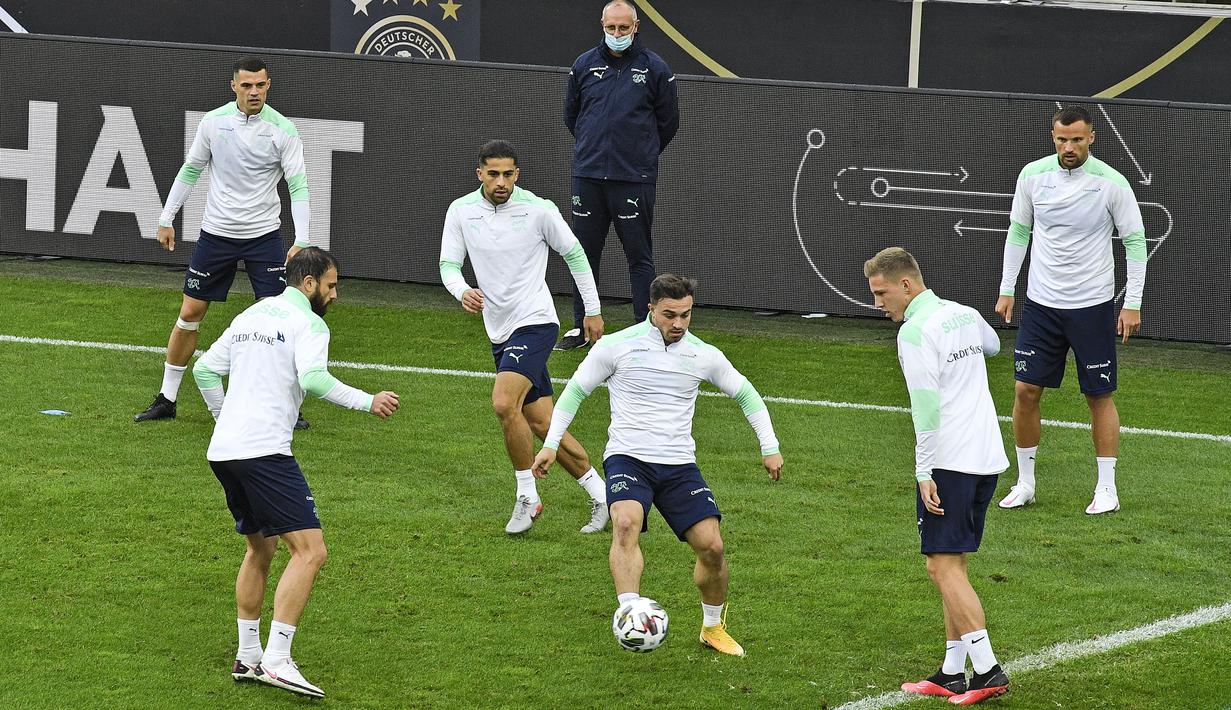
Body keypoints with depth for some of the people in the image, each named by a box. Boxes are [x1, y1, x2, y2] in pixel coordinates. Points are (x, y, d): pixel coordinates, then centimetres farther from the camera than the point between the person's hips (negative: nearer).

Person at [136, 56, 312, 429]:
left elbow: (298, 185, -12)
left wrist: (301, 241, -22)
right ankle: (166, 399, 16)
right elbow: (190, 170, 10)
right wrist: (166, 219, 10)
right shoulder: (213, 122, -2)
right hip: (216, 231, 2)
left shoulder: (282, 129, -9)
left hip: (264, 234, -2)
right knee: (190, 314, 5)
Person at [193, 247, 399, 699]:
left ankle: (247, 657, 24)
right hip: (264, 453, -9)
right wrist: (367, 402, -13)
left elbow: (204, 369, 25)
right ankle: (276, 660, -21)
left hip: (223, 452, 9)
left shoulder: (250, 316, 20)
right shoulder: (307, 322, -4)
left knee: (260, 548, 24)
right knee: (310, 550, -11)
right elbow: (313, 379, -21)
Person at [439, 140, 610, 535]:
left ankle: (527, 496, -10)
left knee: (504, 403, -24)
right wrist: (463, 292, -21)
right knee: (541, 423, 6)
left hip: (535, 322, -5)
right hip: (499, 331, 5)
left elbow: (574, 254, 3)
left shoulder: (538, 210, -9)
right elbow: (448, 264, 2)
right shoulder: (461, 211, 1)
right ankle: (601, 495, 18)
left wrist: (593, 311, 8)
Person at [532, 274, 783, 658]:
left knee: (712, 546, -9)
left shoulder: (703, 355, 4)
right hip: (628, 457, -3)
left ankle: (713, 627, 15)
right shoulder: (617, 346, -3)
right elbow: (575, 390, 8)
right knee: (626, 524, -33)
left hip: (680, 466, 3)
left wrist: (770, 448, 12)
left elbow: (745, 395, 18)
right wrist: (551, 444, 1)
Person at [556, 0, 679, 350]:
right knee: (584, 252, 9)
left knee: (639, 255, 0)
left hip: (634, 178, -3)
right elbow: (571, 114, 20)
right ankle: (581, 326, 18)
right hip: (588, 176, 3)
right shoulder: (584, 65, 6)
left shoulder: (655, 69, -3)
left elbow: (668, 122, 8)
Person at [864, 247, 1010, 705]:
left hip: (949, 461, -9)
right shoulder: (964, 315, 13)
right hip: (988, 457, 9)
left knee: (944, 566, -7)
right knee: (953, 565, 12)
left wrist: (924, 472, -17)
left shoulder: (915, 331, -13)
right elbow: (992, 345, 37)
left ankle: (988, 670, -14)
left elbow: (926, 406, -19)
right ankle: (952, 675, 11)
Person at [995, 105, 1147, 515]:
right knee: (1025, 390, 0)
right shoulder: (1033, 175, -1)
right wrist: (1007, 289, 10)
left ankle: (1106, 489, 11)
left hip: (1092, 306, -3)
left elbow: (1135, 241, -4)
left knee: (1099, 396, 3)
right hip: (1041, 304, 3)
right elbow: (1019, 231, 12)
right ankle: (1025, 483, 12)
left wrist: (1133, 303, -7)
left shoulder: (1111, 183, -11)